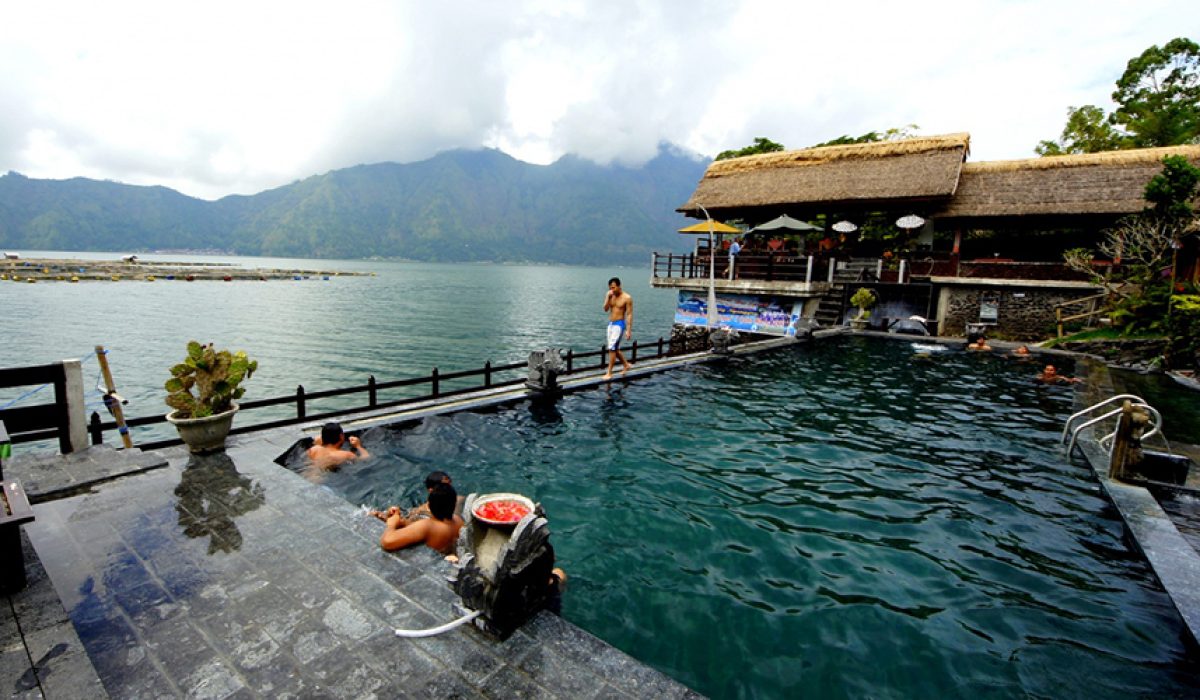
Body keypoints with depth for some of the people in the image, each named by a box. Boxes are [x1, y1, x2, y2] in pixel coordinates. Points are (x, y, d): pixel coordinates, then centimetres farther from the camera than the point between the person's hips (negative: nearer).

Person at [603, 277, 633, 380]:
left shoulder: (627, 298, -10)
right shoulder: (610, 296, 6)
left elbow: (629, 314, -11)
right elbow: (605, 309, -3)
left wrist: (629, 330, -15)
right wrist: (608, 297, -16)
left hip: (619, 324, -7)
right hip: (610, 323, 7)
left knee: (612, 348, -13)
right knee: (615, 348, 15)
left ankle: (609, 373, -8)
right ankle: (626, 365, 36)